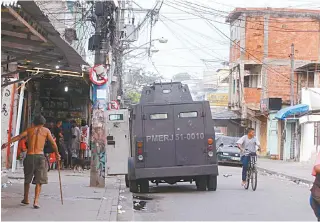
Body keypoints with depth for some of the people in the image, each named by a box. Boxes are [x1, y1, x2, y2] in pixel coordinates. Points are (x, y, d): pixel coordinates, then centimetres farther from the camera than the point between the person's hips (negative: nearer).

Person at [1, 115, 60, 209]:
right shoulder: (46, 130, 6)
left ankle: (26, 199, 29)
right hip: (40, 156, -2)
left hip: (29, 156, 2)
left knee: (27, 179, 18)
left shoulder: (30, 129, 8)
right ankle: (36, 201, -8)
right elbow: (53, 143, 5)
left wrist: (7, 143, -10)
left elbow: (19, 137, -6)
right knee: (39, 180, 3)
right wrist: (57, 153, 19)